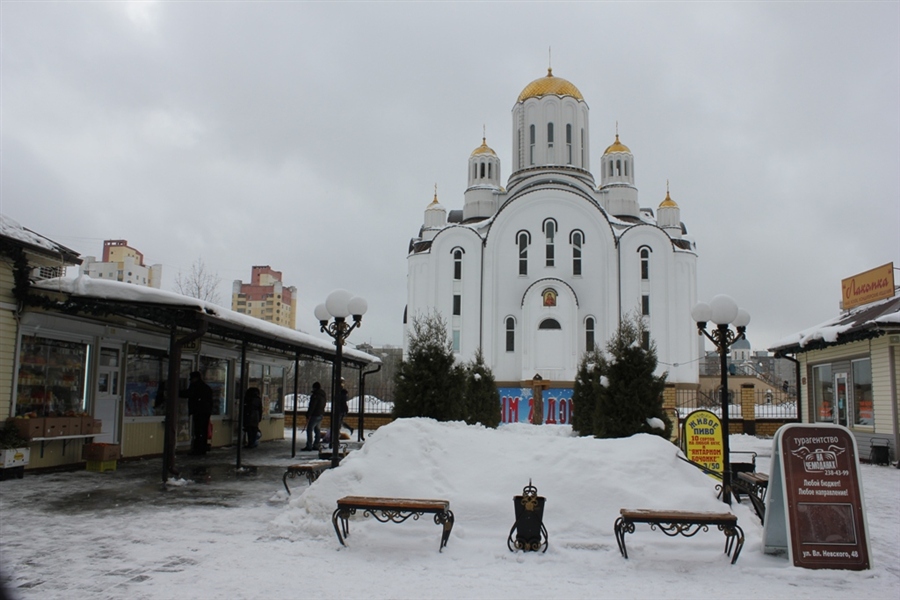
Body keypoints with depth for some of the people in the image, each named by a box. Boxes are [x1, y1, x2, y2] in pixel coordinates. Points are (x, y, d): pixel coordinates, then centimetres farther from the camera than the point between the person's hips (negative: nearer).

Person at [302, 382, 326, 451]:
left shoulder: (315, 395, -15)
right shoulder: (323, 396, 13)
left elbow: (311, 406, -17)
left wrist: (308, 416, -14)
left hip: (314, 415, -9)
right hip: (321, 415, 9)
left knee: (309, 430, -7)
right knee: (317, 430, 12)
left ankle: (309, 446, -10)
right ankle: (316, 445, 15)